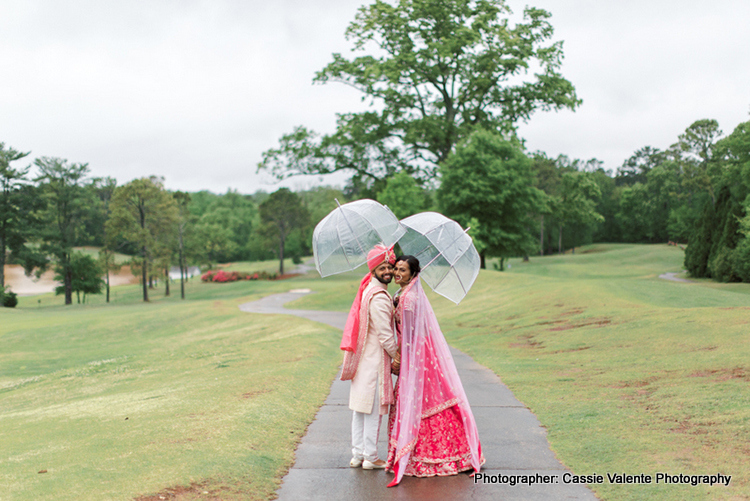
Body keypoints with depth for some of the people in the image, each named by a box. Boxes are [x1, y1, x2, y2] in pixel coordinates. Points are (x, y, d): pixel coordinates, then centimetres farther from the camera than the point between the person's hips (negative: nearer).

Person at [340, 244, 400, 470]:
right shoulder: (379, 297, -18)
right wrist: (398, 356, -7)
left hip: (363, 358, 10)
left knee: (360, 408, 13)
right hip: (375, 359, -10)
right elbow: (385, 335, -17)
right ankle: (370, 457, 7)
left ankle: (357, 455, 21)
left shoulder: (369, 290, 13)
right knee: (374, 408, -1)